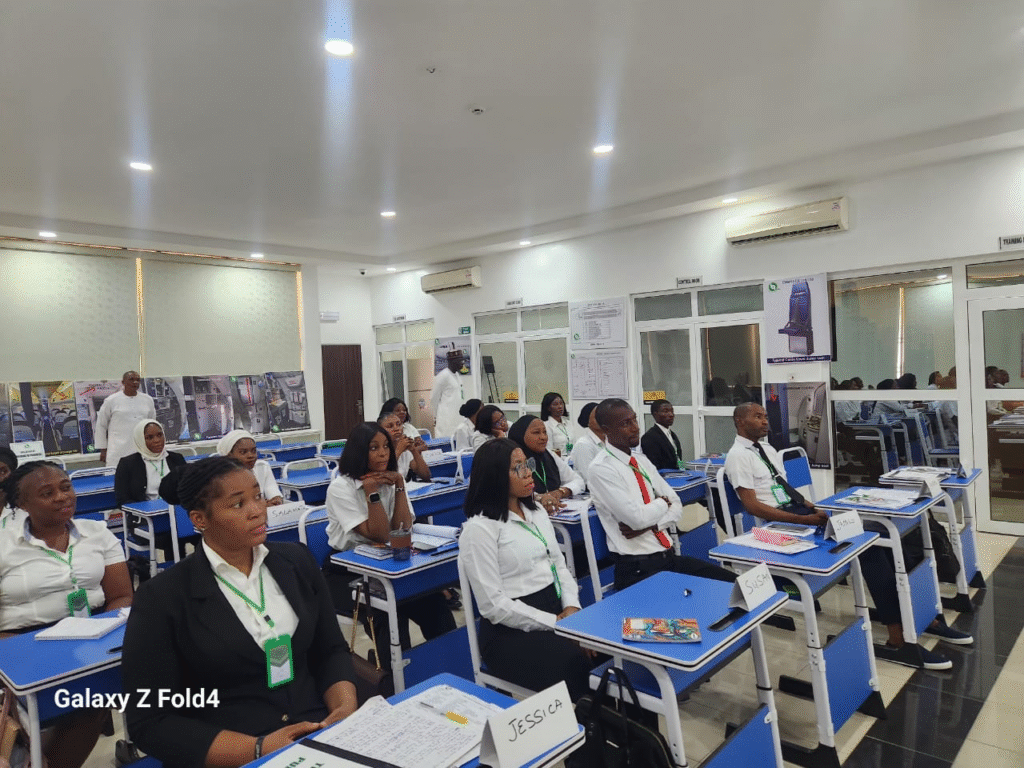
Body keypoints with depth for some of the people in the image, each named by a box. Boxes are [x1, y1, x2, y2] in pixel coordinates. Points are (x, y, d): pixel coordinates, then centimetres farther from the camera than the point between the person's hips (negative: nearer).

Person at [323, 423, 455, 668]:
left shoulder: (392, 480, 3)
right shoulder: (340, 488, -13)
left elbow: (402, 530, -10)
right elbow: (380, 536, -19)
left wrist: (399, 486, -15)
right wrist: (372, 493, -25)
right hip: (345, 571, -4)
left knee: (431, 597, -20)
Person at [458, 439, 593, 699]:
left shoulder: (536, 511, 12)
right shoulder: (480, 529, -13)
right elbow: (494, 605, -16)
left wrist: (571, 607, -3)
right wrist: (554, 623, -17)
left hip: (556, 612, 7)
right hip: (511, 631, -7)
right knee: (577, 664, -29)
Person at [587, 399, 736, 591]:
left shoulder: (642, 462, 11)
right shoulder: (601, 469, -13)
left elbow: (675, 505, 9)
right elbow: (637, 518, -20)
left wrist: (650, 525, -10)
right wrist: (663, 502, -1)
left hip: (669, 556, 7)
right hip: (637, 570, -7)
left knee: (731, 582, -6)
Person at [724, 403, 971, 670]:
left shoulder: (766, 449, 18)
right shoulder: (738, 456, -9)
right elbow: (752, 506, -18)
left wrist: (815, 509, 2)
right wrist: (806, 520, -21)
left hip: (801, 512, 8)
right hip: (781, 524, -8)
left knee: (878, 532, -7)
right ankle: (897, 639, -19)